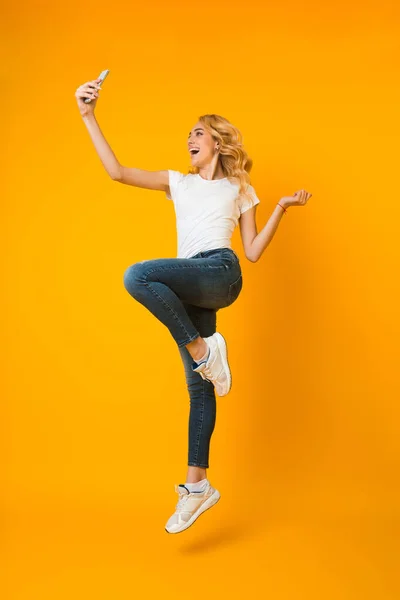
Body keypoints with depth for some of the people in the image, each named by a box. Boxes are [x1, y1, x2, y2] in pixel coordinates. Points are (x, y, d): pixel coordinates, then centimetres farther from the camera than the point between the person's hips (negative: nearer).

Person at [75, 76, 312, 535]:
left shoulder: (239, 188, 17)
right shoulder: (179, 183, 23)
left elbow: (252, 252, 10)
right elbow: (117, 172, 12)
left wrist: (281, 209, 3)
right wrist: (88, 117, 8)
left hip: (221, 274, -4)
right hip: (189, 288, 4)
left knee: (137, 276, -31)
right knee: (199, 385, 3)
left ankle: (204, 348, -18)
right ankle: (197, 485, 12)